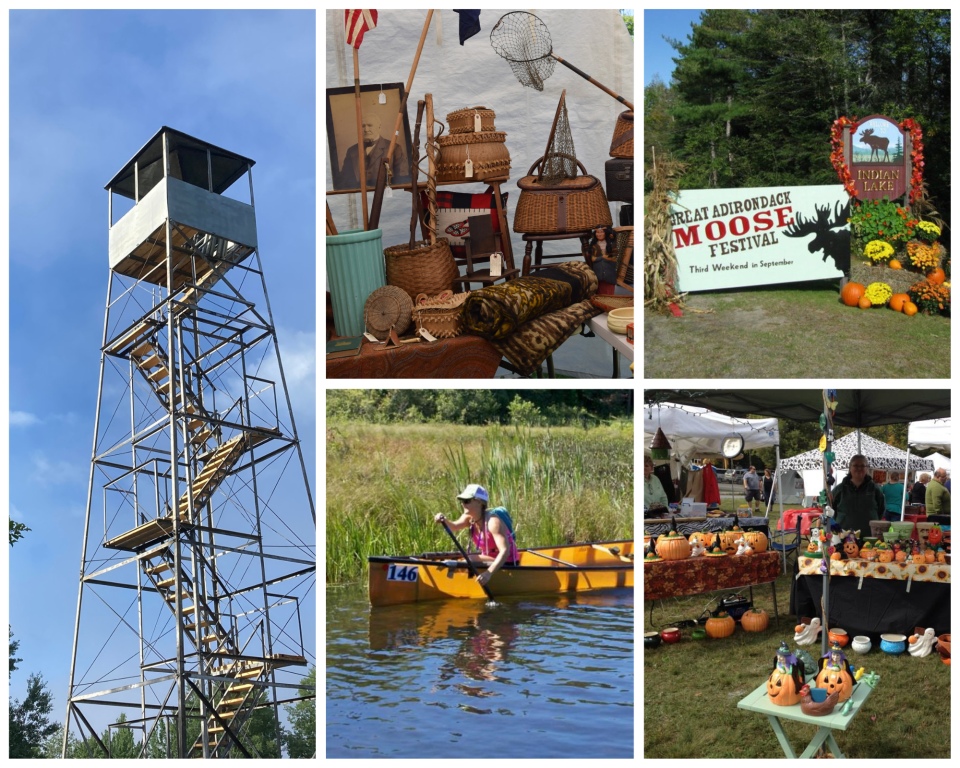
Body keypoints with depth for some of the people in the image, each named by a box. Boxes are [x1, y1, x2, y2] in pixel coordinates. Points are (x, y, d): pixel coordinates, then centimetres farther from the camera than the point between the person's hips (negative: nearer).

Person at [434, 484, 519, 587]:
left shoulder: (493, 521, -26)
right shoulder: (469, 518, -2)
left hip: (506, 564, -8)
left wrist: (489, 573, -48)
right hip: (490, 559, 8)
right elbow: (454, 526, -21)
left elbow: (505, 551, -35)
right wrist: (444, 521, -43)